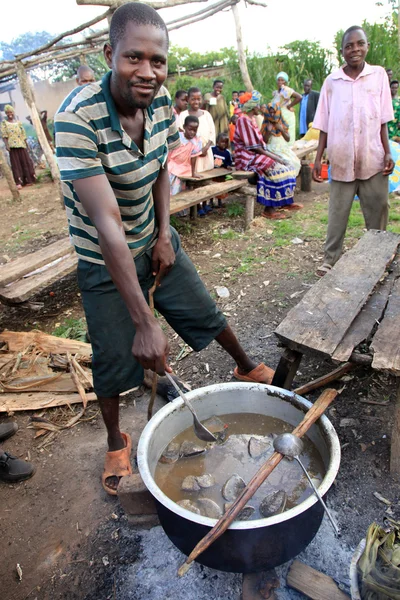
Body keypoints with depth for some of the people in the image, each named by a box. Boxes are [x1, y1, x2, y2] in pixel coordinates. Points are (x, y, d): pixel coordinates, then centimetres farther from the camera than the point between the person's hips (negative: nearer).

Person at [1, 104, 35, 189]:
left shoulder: (18, 122, 14)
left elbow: (23, 134, 14)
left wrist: (26, 144, 9)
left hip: (21, 145, 3)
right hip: (12, 146, -3)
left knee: (25, 161, 6)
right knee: (16, 163, -4)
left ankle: (29, 180, 16)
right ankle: (19, 183, -8)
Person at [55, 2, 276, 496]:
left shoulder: (160, 101, -10)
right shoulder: (78, 119, -29)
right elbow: (108, 226, -36)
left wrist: (165, 235, -5)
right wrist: (145, 322, -37)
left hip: (154, 242, 5)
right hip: (104, 260, -4)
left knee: (205, 312, 15)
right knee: (114, 357, 5)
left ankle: (247, 369, 44)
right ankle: (116, 442, 33)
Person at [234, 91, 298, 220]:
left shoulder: (249, 120, 17)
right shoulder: (244, 120, -14)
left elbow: (260, 145, 15)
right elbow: (254, 148, -19)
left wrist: (276, 156, 4)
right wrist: (275, 157, -15)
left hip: (257, 156, 10)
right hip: (248, 159, -10)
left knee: (285, 165, 2)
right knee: (278, 169, -23)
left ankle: (283, 202, 6)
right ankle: (269, 209, -18)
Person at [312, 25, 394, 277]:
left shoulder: (379, 75, 5)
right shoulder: (332, 81, 3)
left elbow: (383, 119, 4)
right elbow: (324, 125, 5)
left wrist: (388, 152, -3)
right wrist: (318, 158, 0)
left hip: (373, 159, 1)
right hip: (342, 160, 0)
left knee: (377, 213, 6)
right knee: (337, 213, 6)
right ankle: (331, 258, 16)